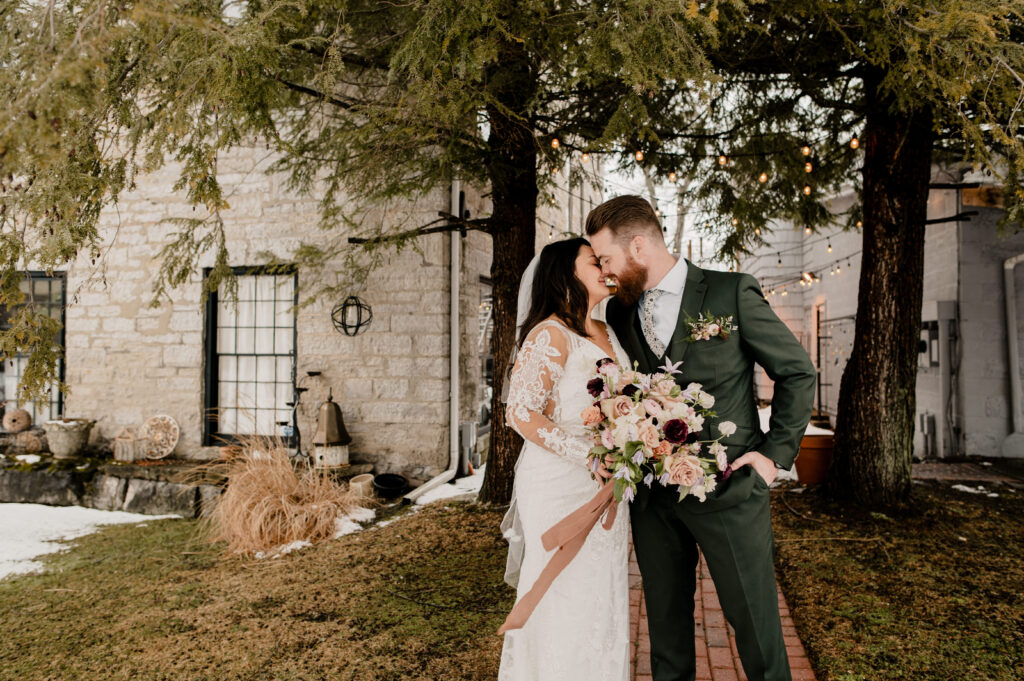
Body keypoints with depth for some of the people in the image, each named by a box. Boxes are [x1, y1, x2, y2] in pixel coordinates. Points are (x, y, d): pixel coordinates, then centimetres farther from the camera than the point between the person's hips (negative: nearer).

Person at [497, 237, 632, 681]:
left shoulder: (607, 334, 12)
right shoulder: (550, 335, -12)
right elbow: (521, 413, -18)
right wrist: (591, 458, -22)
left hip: (605, 489, 7)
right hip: (560, 486, -7)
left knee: (603, 605, 14)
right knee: (565, 605, 2)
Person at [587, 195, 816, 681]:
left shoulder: (732, 293, -6)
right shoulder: (618, 312, 8)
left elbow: (797, 371, 0)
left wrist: (776, 453, -5)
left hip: (727, 489, -4)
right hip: (652, 495, 4)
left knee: (755, 622, 6)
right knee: (666, 623, 15)